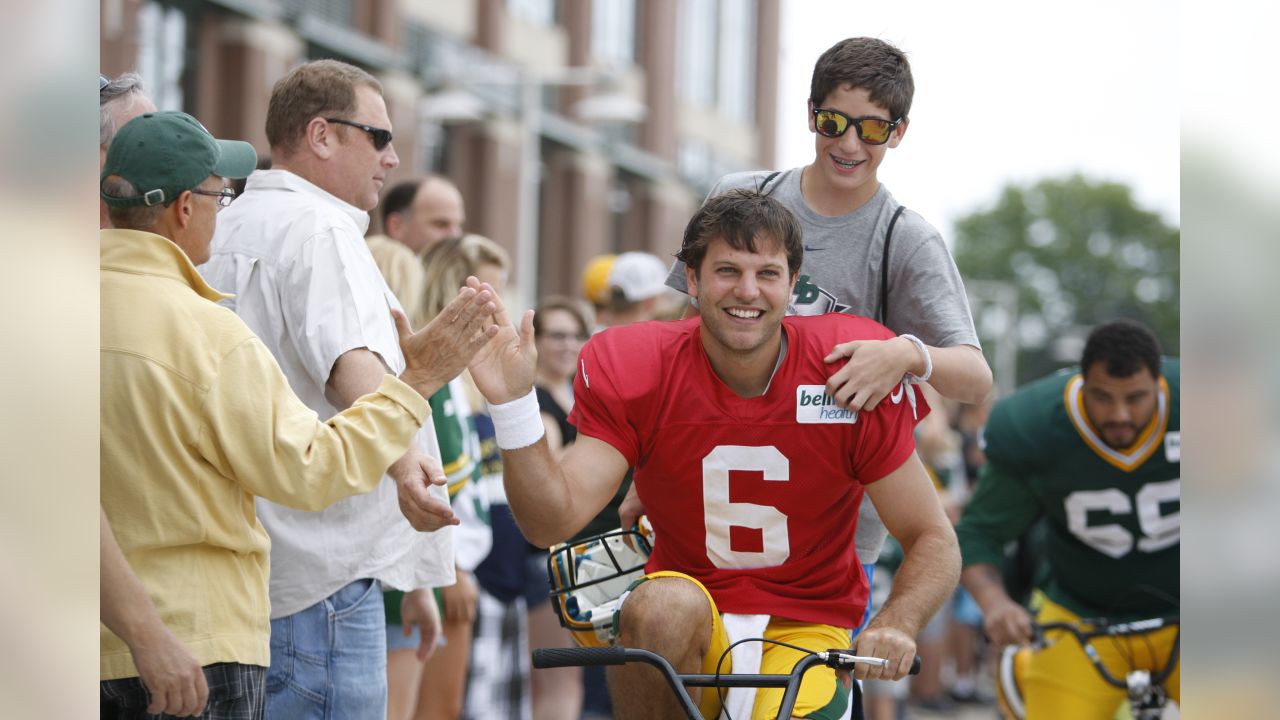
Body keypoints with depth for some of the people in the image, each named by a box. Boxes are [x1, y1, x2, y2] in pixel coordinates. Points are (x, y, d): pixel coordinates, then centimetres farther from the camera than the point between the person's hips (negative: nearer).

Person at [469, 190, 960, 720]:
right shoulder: (633, 372, -8)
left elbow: (934, 541, -6)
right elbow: (553, 521, -18)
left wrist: (896, 625, -27)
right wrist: (512, 402, -33)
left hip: (805, 631, -1)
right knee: (663, 606, -33)